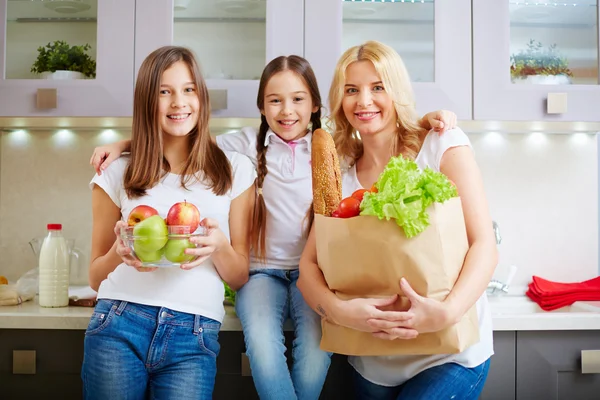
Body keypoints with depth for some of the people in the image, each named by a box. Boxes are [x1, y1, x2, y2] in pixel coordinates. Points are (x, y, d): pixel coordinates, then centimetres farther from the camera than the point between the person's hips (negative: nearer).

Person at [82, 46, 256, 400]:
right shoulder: (118, 174, 7)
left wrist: (219, 247, -14)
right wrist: (118, 252, -10)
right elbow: (96, 277, 12)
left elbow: (240, 277, 8)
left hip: (193, 338, 0)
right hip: (119, 324, 1)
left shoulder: (235, 170, 6)